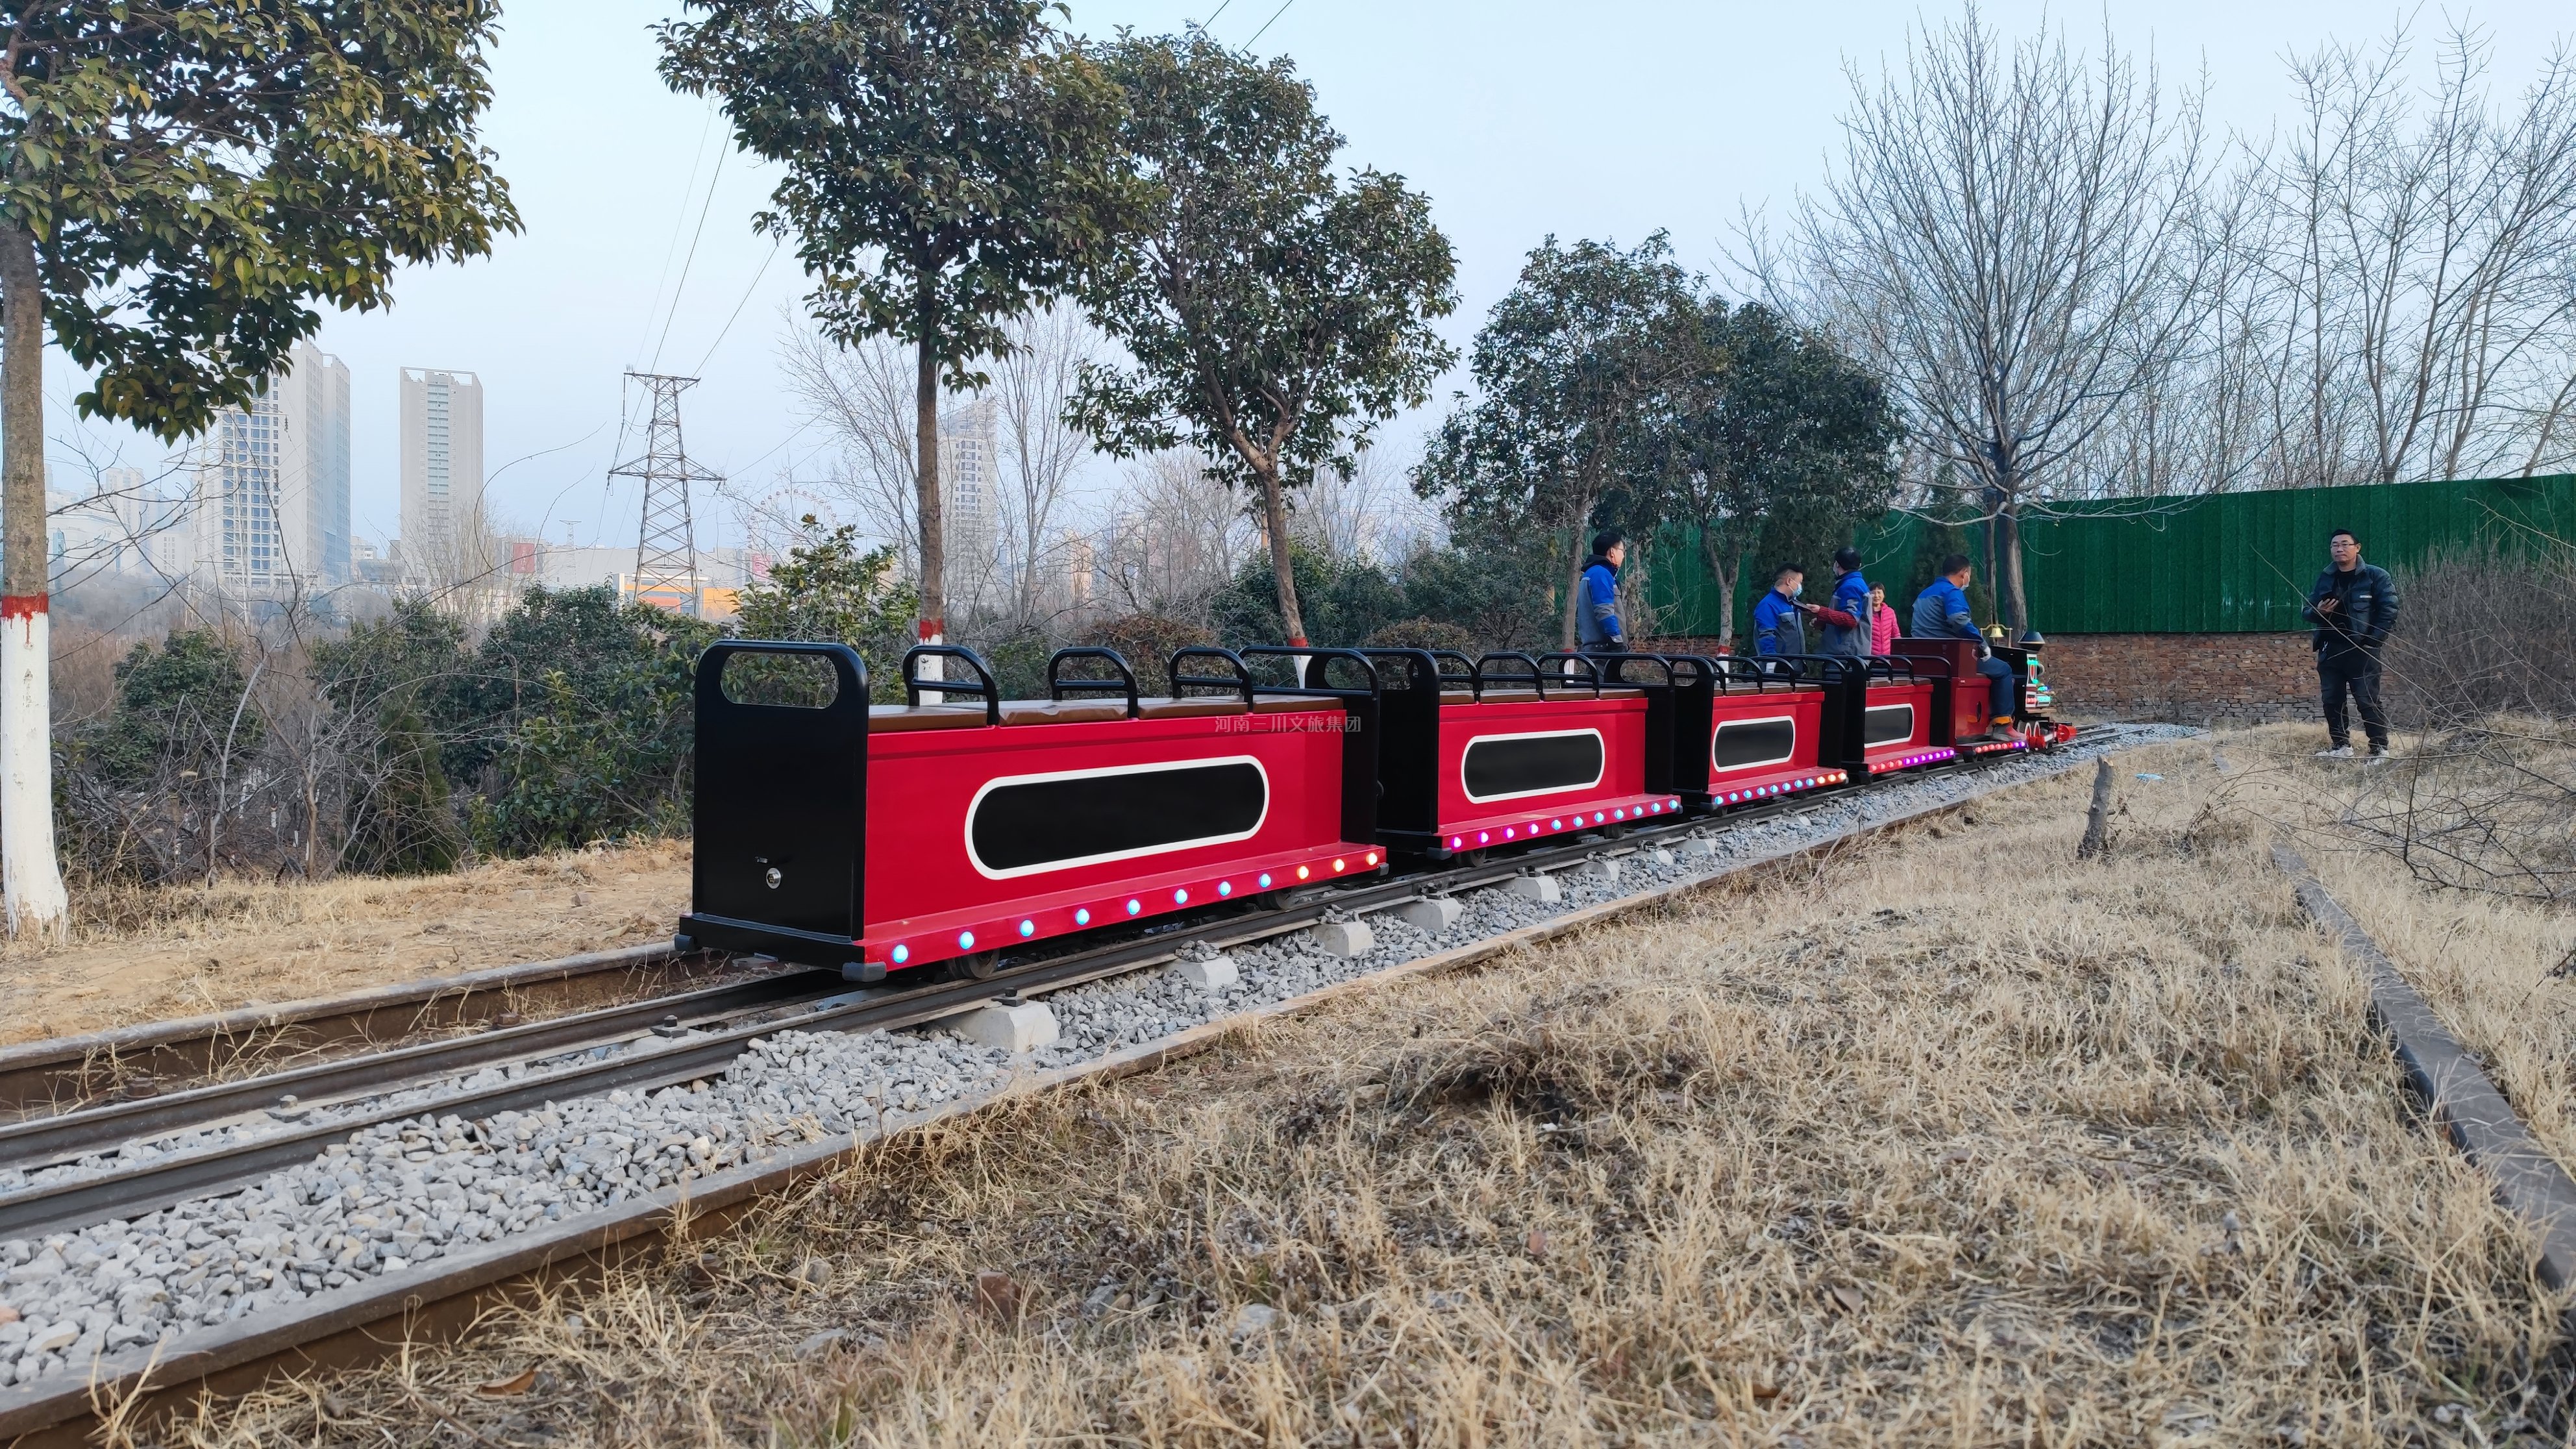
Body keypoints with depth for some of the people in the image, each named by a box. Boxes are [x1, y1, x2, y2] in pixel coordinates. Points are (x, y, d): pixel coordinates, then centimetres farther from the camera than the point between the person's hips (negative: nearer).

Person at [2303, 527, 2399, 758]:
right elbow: (2307, 611, 17)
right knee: (2331, 700, 8)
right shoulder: (2324, 579, 12)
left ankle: (2380, 750, -2)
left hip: (2362, 651, -6)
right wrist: (2317, 611, -7)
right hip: (2330, 651, 6)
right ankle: (2341, 746, 18)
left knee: (2368, 701, -8)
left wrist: (2373, 641, -14)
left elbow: (2389, 611, -8)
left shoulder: (2376, 576, -4)